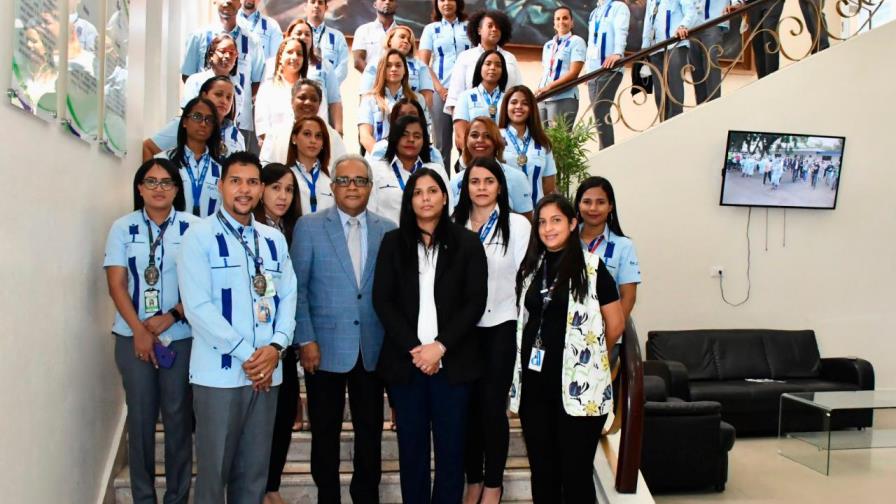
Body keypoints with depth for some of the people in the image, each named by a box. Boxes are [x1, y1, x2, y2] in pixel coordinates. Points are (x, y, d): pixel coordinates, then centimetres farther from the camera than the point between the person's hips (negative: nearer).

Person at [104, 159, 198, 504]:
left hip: (181, 334, -1)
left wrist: (171, 317, -12)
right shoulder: (123, 227, 4)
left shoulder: (193, 226, -1)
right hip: (133, 335, 1)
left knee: (178, 414, 3)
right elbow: (116, 284, 0)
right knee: (140, 415, 6)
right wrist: (139, 330, -8)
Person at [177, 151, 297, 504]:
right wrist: (246, 353, -15)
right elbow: (197, 306, -12)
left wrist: (276, 346, -9)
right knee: (214, 469, 5)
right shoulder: (200, 235, -4)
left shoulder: (274, 239, 11)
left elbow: (288, 297, 8)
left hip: (267, 370, 5)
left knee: (255, 469, 12)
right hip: (219, 372, -4)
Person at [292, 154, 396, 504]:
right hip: (325, 349, -2)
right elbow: (297, 289, -2)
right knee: (325, 431, 10)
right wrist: (306, 340, -8)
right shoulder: (309, 227, 0)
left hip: (373, 350, 2)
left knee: (370, 430, 11)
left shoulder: (388, 231, 5)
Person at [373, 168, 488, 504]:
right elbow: (382, 301, 1)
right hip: (405, 359, 1)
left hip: (452, 360, -1)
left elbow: (475, 302, -2)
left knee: (451, 445, 4)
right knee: (411, 444, 7)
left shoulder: (467, 243, 3)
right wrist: (413, 348, -9)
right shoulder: (393, 242, 7)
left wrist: (440, 346, -12)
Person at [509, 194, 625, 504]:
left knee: (576, 472, 3)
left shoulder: (591, 268, -6)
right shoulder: (530, 268, 10)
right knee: (541, 469, 14)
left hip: (577, 387, -5)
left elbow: (616, 324, -1)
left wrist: (589, 356, 10)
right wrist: (535, 355, 12)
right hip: (534, 383, 5)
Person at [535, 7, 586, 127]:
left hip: (564, 98, -6)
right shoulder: (548, 45, 20)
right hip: (543, 99, 6)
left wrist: (549, 87, -16)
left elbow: (574, 73, -9)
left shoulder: (576, 41, 0)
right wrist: (539, 90, 4)